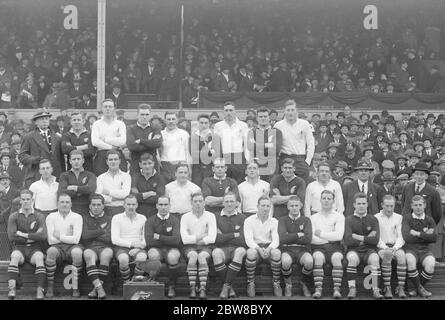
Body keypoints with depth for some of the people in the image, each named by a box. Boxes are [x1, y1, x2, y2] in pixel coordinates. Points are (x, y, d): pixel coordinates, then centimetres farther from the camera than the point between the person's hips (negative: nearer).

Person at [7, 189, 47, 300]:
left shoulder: (39, 217, 7)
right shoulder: (13, 217, 7)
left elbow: (43, 236, -8)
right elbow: (11, 236, -6)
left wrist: (23, 235, -10)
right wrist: (33, 237, -6)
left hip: (35, 248, 0)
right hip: (19, 247, 0)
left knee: (39, 258, -33)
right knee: (15, 257, -34)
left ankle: (40, 291, -41)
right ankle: (11, 290, -42)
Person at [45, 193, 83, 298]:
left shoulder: (77, 217, 5)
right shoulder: (51, 217, 9)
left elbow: (76, 239, -6)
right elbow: (50, 240, 0)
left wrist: (60, 236, -5)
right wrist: (68, 237, -2)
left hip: (72, 246, 0)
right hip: (57, 247, 1)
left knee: (77, 252, -36)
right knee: (51, 251, -35)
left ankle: (75, 287, -24)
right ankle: (50, 286, -22)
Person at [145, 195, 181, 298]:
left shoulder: (174, 220, 3)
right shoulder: (150, 221, 3)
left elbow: (176, 241, -11)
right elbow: (149, 242, -10)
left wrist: (159, 237, -8)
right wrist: (168, 240, -7)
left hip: (171, 250, 0)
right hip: (156, 249, 0)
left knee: (172, 256, -35)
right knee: (153, 255, -35)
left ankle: (171, 286, -16)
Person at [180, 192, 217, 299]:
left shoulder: (210, 216, 6)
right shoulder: (185, 217, 6)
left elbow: (212, 238, -5)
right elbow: (185, 239, -6)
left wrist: (196, 240, -7)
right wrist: (201, 236, -6)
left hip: (205, 246, 0)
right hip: (190, 247, 0)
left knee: (202, 256, -33)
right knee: (193, 256, -34)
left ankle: (203, 289, -35)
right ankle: (192, 288, -31)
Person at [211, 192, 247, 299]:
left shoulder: (242, 218, 9)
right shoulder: (216, 217, 9)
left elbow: (243, 241, -3)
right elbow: (215, 238, -5)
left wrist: (224, 237, -2)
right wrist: (234, 235, -2)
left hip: (237, 248, 0)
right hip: (222, 249, 0)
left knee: (240, 251, -35)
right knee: (216, 253, -34)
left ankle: (226, 286, -25)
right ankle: (229, 287, -19)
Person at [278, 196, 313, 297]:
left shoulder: (306, 220, 11)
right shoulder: (283, 220, 9)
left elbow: (308, 239, -5)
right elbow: (282, 238, -7)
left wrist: (290, 237, -5)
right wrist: (298, 235, -4)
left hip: (302, 250, 1)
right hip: (287, 250, -1)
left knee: (309, 261, -34)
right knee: (286, 261, -37)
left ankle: (305, 284, -2)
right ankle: (288, 285, -5)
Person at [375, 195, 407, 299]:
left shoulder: (398, 217, 14)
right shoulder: (376, 218, 7)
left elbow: (400, 236, 7)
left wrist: (395, 248, -12)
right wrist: (385, 248, -16)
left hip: (395, 246, 2)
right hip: (381, 247, -2)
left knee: (401, 255, -32)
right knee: (386, 255, -36)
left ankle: (400, 288, -30)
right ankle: (387, 288, -31)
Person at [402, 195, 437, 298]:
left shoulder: (429, 220, 12)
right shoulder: (407, 218, 7)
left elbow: (434, 238, -4)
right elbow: (407, 237, -7)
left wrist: (418, 234, -9)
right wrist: (425, 235, -4)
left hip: (425, 250, 1)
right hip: (411, 249, -1)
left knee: (430, 266, -31)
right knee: (410, 261, -37)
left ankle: (418, 287, -3)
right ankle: (420, 288, -15)